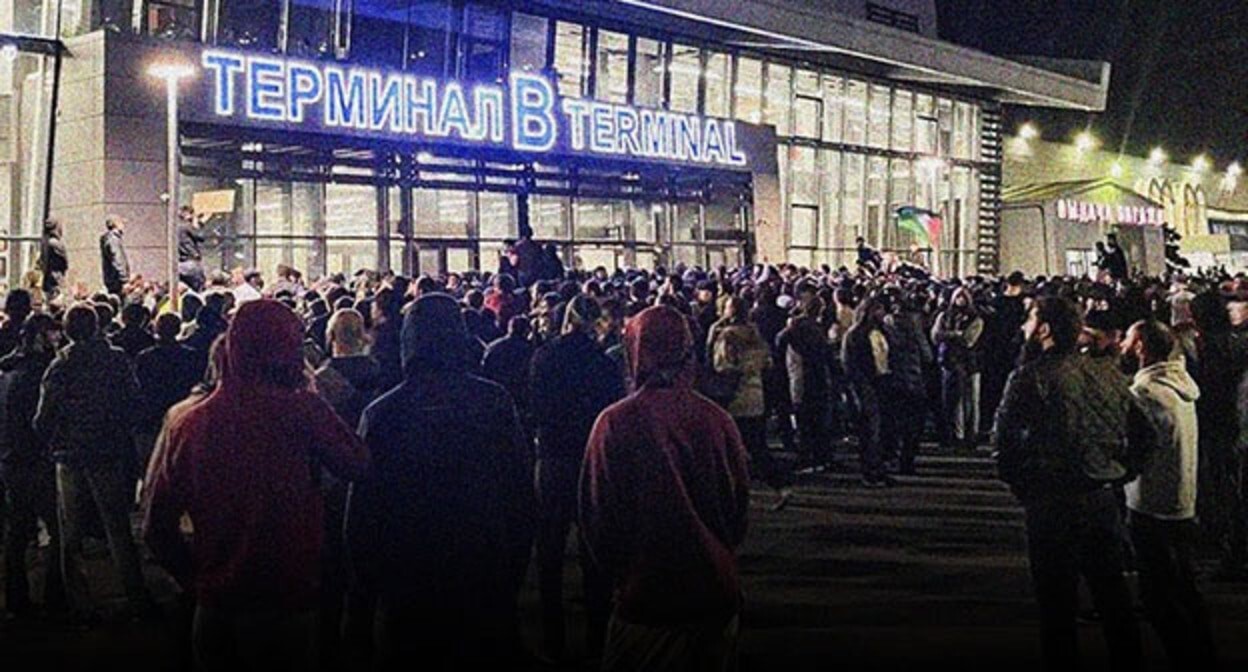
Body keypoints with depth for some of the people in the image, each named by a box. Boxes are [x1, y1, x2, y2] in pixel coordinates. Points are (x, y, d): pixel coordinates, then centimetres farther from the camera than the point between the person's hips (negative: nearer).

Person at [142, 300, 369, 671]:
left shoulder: (186, 423, -2)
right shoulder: (302, 411, -15)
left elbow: (157, 526, 2)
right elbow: (357, 464, -3)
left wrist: (195, 580, 14)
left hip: (214, 611, 4)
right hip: (288, 606, -4)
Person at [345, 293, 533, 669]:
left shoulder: (381, 414, -9)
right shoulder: (496, 402, -7)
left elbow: (363, 508, -4)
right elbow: (523, 493, -2)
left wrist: (370, 581, 8)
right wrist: (515, 571, 8)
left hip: (406, 585, 0)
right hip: (487, 580, 1)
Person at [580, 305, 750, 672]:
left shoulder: (616, 422, -14)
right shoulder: (717, 419, -7)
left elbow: (598, 515, -7)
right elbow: (740, 503, 4)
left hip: (646, 591, -3)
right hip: (716, 589, 3)